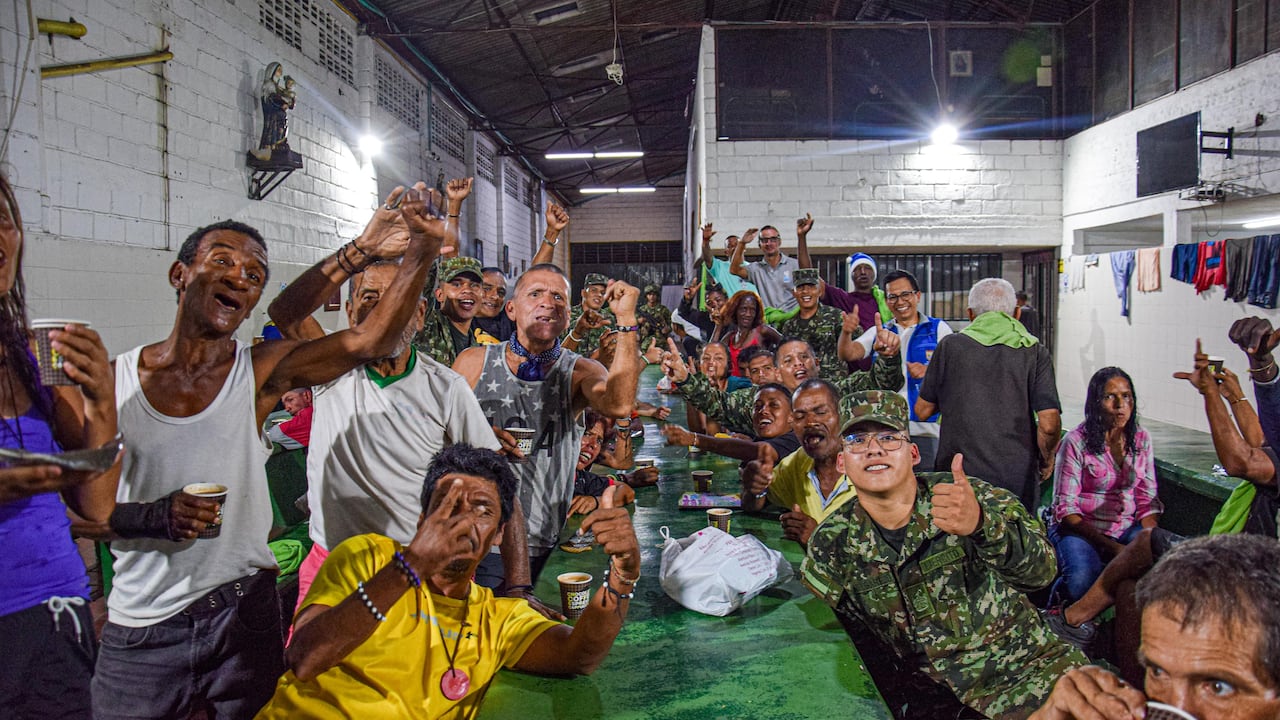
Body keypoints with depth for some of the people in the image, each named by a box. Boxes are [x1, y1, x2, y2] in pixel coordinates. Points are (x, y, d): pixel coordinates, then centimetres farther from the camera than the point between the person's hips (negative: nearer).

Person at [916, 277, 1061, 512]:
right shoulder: (1035, 352, 0)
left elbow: (922, 410, 6)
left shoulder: (950, 345, 0)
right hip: (1017, 479, 0)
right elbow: (1049, 424, -8)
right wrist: (1046, 459, 10)